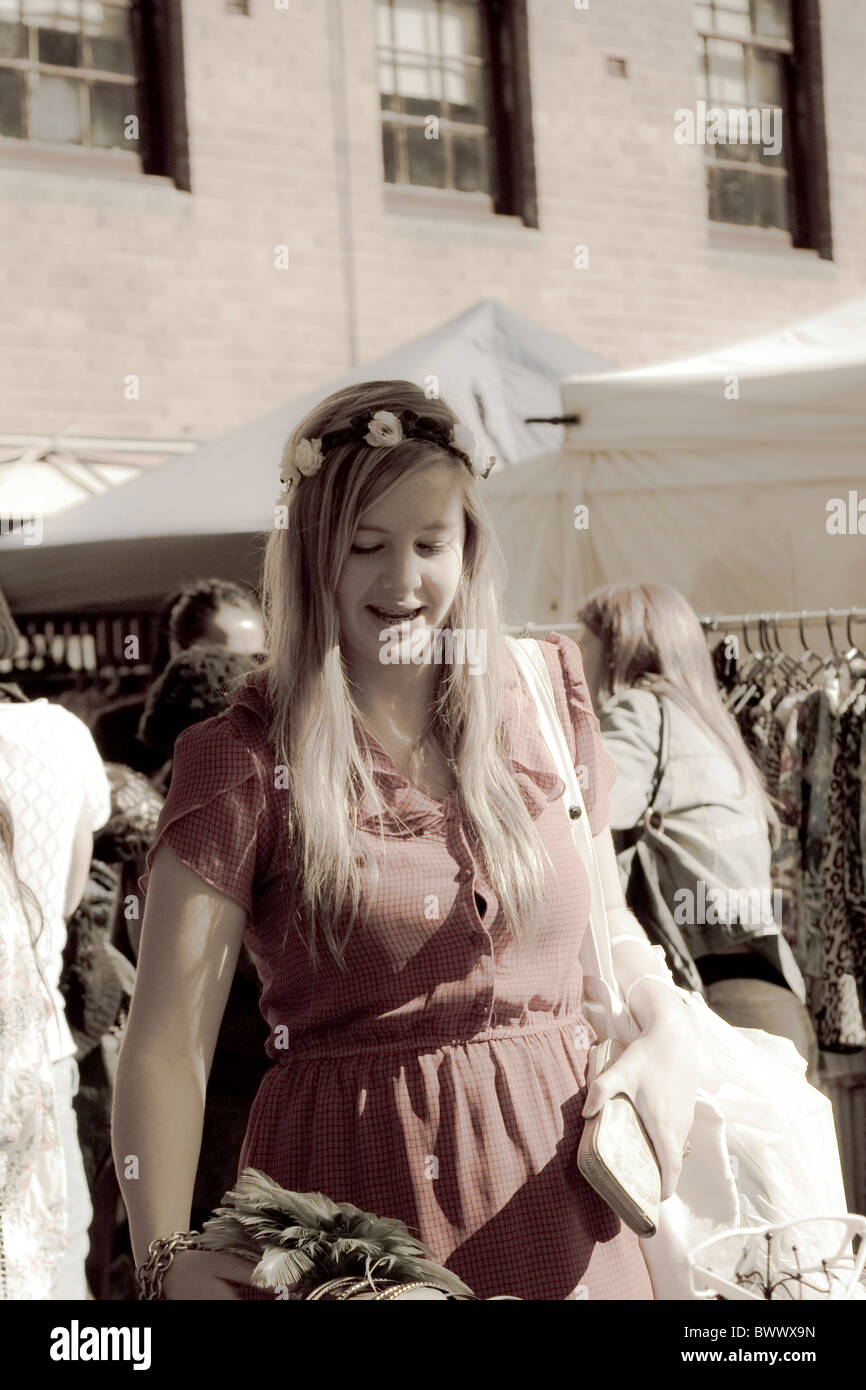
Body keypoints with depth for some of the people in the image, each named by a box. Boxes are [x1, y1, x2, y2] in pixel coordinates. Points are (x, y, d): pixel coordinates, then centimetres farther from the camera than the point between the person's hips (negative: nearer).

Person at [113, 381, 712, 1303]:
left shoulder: (544, 699, 3)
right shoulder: (245, 761, -9)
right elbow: (167, 1040, -14)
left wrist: (667, 1027, -2)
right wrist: (169, 1258, -26)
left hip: (550, 1194, 4)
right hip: (352, 1191, -4)